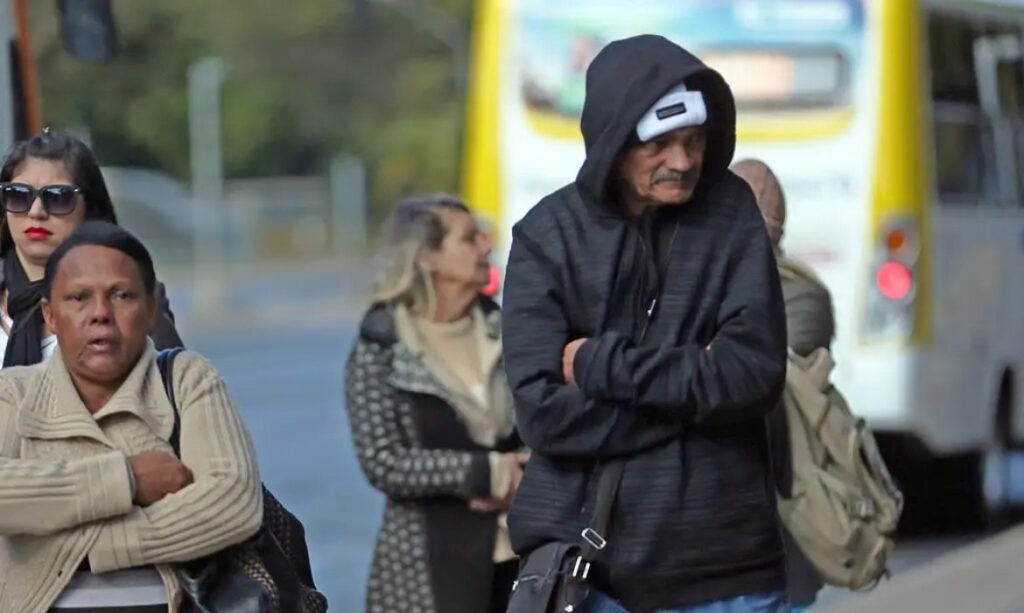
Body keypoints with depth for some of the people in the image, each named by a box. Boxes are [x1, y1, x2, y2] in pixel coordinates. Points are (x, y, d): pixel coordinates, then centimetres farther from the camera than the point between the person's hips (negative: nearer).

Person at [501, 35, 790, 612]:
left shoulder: (731, 212, 1)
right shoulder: (548, 236, -1)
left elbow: (755, 372, -10)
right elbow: (544, 410, -11)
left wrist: (601, 364, -11)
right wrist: (696, 386, -13)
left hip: (724, 565, 1)